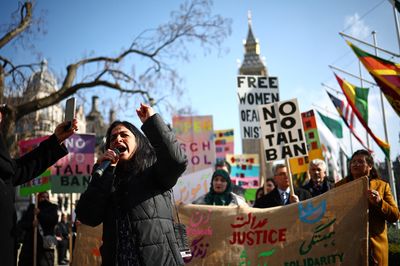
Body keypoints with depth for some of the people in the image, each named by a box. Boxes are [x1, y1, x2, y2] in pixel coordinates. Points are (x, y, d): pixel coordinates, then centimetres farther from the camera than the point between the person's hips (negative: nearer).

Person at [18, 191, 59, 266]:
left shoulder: (52, 208, 11)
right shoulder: (31, 208, 16)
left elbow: (54, 219, -9)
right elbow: (20, 223, 9)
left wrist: (40, 214, -15)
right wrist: (31, 224, -11)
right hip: (30, 243, 3)